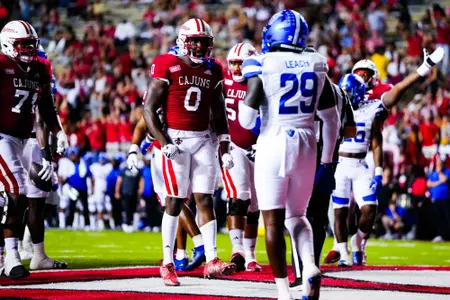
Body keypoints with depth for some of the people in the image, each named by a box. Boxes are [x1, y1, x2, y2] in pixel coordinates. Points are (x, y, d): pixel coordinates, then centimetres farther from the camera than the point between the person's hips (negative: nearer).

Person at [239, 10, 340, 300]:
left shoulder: (263, 67, -7)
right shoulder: (317, 66, 6)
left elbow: (247, 121, -6)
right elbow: (331, 119, 11)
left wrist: (249, 81, 12)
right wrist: (328, 161, 19)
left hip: (272, 145, -4)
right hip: (306, 146, 4)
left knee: (274, 221, 4)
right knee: (296, 216, 17)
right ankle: (310, 266, -9)